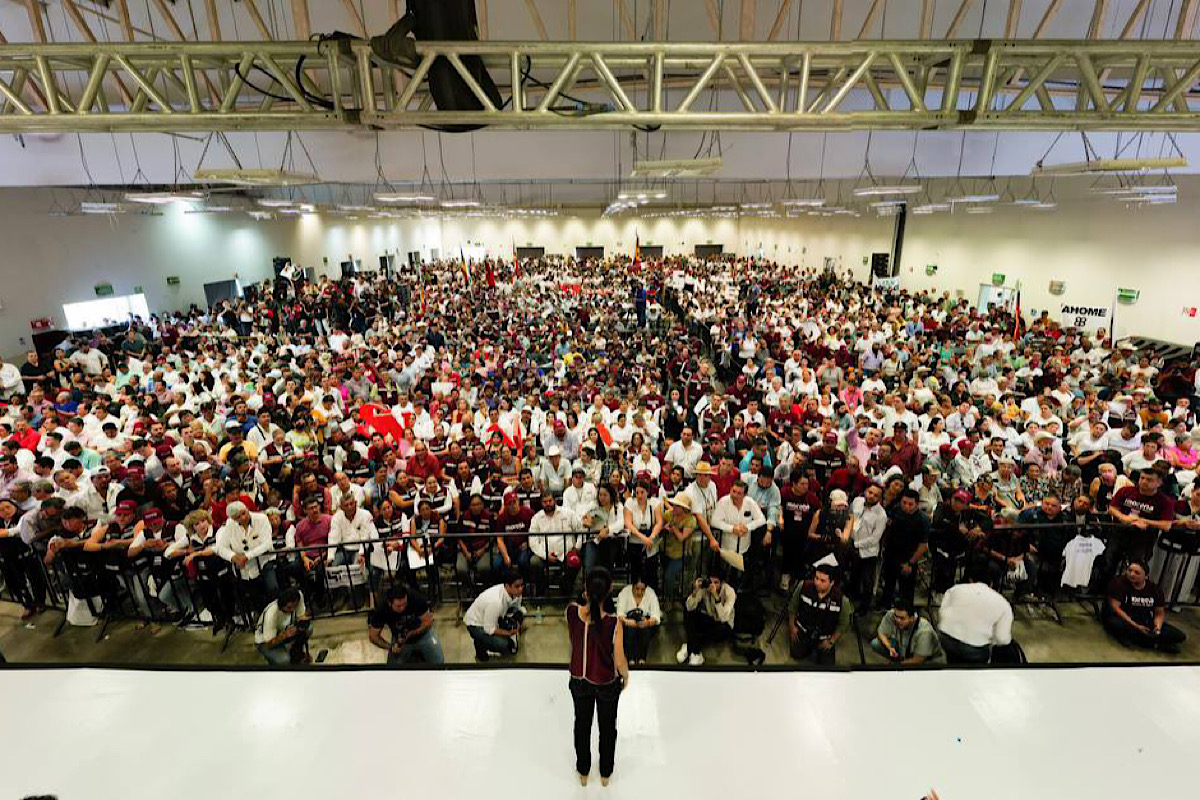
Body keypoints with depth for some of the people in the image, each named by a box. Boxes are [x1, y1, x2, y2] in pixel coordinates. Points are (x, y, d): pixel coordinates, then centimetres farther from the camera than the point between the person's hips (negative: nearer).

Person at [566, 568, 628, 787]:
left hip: (579, 680, 2)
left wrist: (587, 598, -3)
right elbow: (619, 661, -19)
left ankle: (583, 772, 50)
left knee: (582, 725, 28)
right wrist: (625, 675, 2)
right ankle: (605, 773, 49)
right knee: (607, 727, 26)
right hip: (607, 684, -2)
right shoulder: (613, 623, -34)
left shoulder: (571, 611, -26)